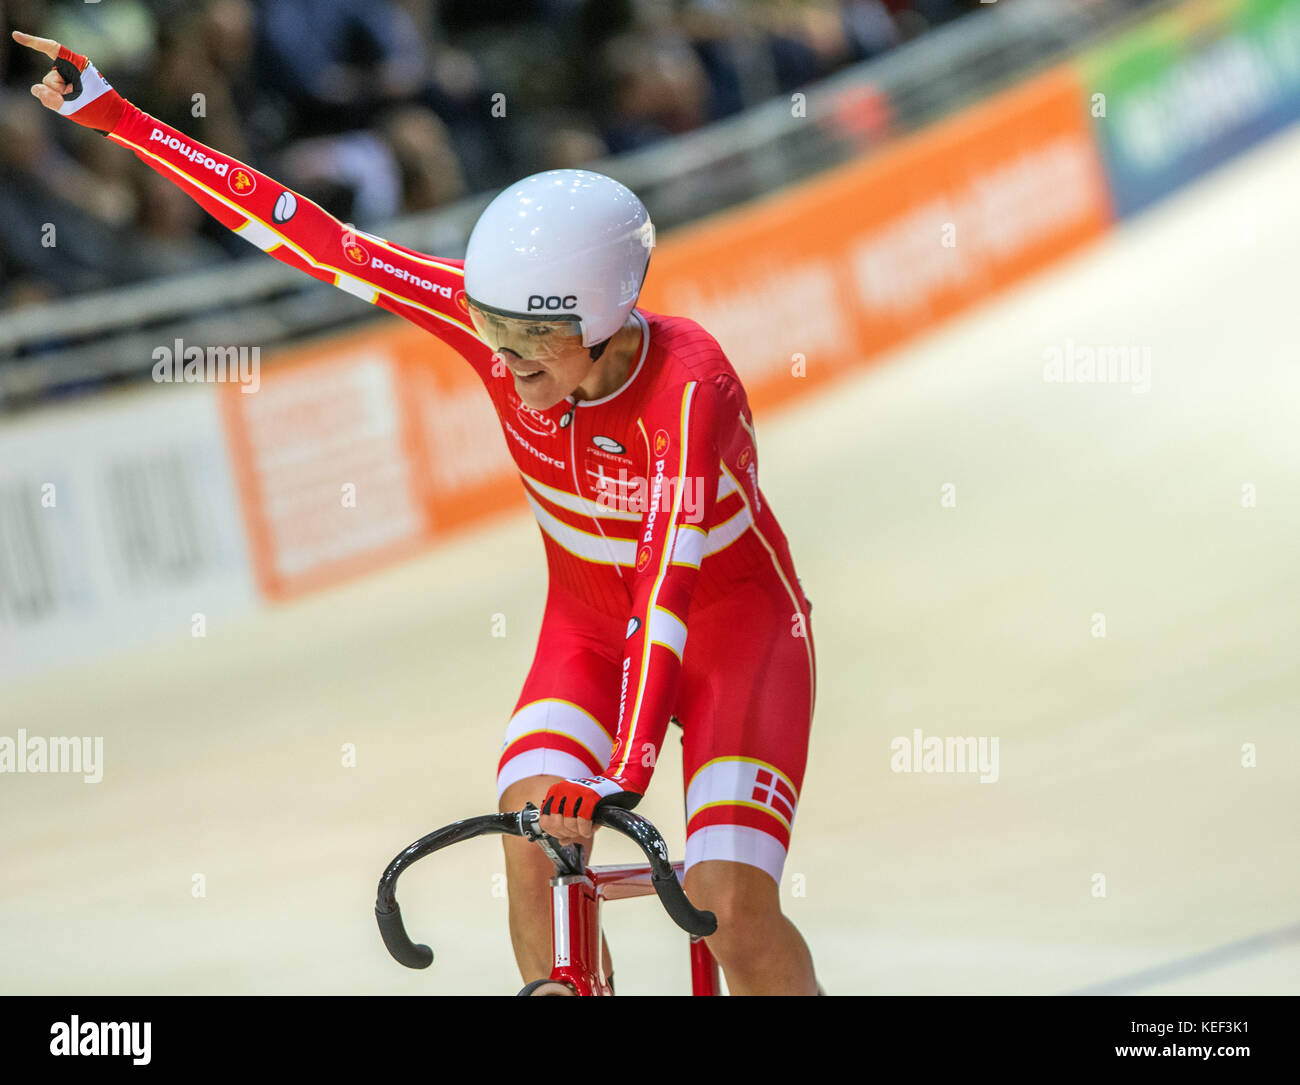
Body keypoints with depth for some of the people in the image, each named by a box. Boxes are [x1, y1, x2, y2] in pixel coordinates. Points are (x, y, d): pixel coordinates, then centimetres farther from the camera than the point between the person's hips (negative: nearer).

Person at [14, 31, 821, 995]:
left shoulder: (687, 388, -34)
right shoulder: (500, 315, -21)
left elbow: (668, 582, -45)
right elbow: (312, 238, -18)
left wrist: (624, 773, -57)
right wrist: (116, 117, -19)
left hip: (731, 628, -4)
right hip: (589, 626, 5)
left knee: (732, 907, -19)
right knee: (531, 841, -21)